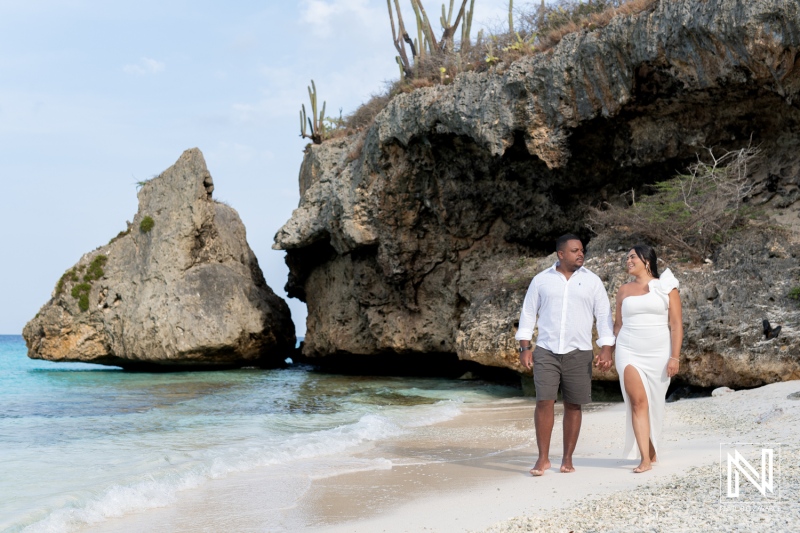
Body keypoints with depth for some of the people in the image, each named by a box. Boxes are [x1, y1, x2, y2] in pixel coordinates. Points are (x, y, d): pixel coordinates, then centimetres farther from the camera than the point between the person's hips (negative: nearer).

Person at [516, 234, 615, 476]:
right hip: (546, 351, 0)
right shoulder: (541, 280, 4)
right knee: (544, 402, -8)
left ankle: (567, 459, 14)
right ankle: (543, 458, 0)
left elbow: (604, 316, 3)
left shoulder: (592, 281, 3)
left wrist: (606, 349, -6)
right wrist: (524, 348, 0)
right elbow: (528, 314, 7)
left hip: (578, 353, 1)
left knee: (573, 406, 4)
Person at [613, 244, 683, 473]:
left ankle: (652, 450, 28)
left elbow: (676, 324, -2)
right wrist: (615, 353, 9)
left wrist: (675, 357, -10)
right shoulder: (624, 290, 10)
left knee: (654, 404, 7)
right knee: (638, 401, -11)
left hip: (658, 353, -1)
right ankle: (645, 459, -13)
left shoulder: (666, 287, 2)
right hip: (629, 353, 1)